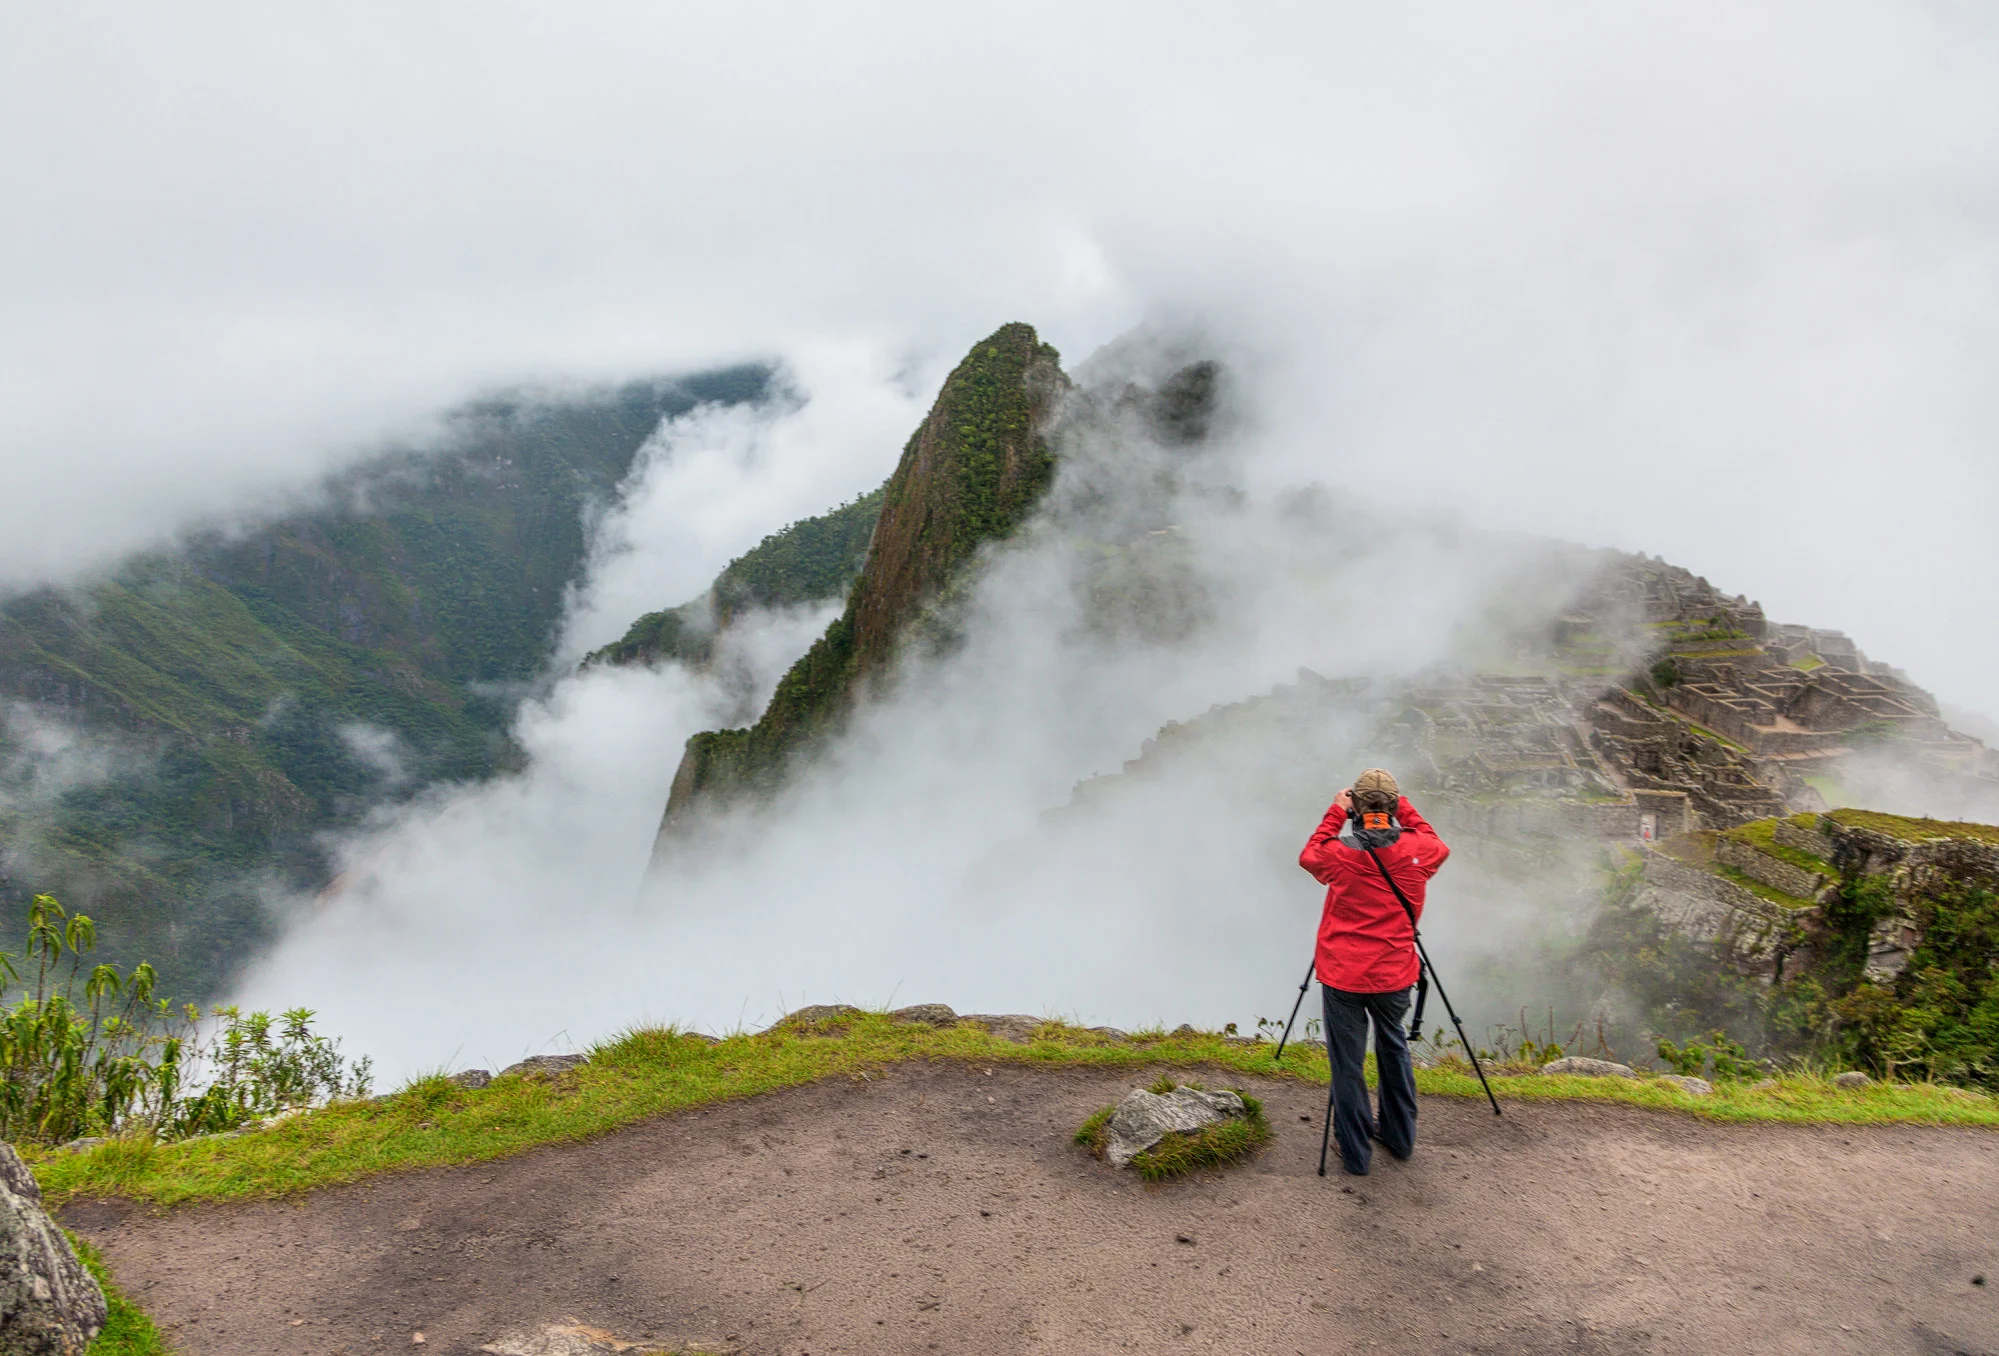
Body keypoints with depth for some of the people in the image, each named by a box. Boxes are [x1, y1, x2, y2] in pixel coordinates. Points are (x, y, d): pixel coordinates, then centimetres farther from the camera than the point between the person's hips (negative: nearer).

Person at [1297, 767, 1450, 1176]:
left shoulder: (1341, 854, -14)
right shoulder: (1418, 850, -9)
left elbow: (1309, 856, 9)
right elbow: (1438, 846, 16)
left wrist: (1335, 813, 11)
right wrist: (1406, 810, 17)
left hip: (1343, 976, -3)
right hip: (1394, 974, 3)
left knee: (1347, 1062, 8)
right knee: (1394, 1049, 25)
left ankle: (1355, 1152, 17)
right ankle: (1399, 1136, 36)